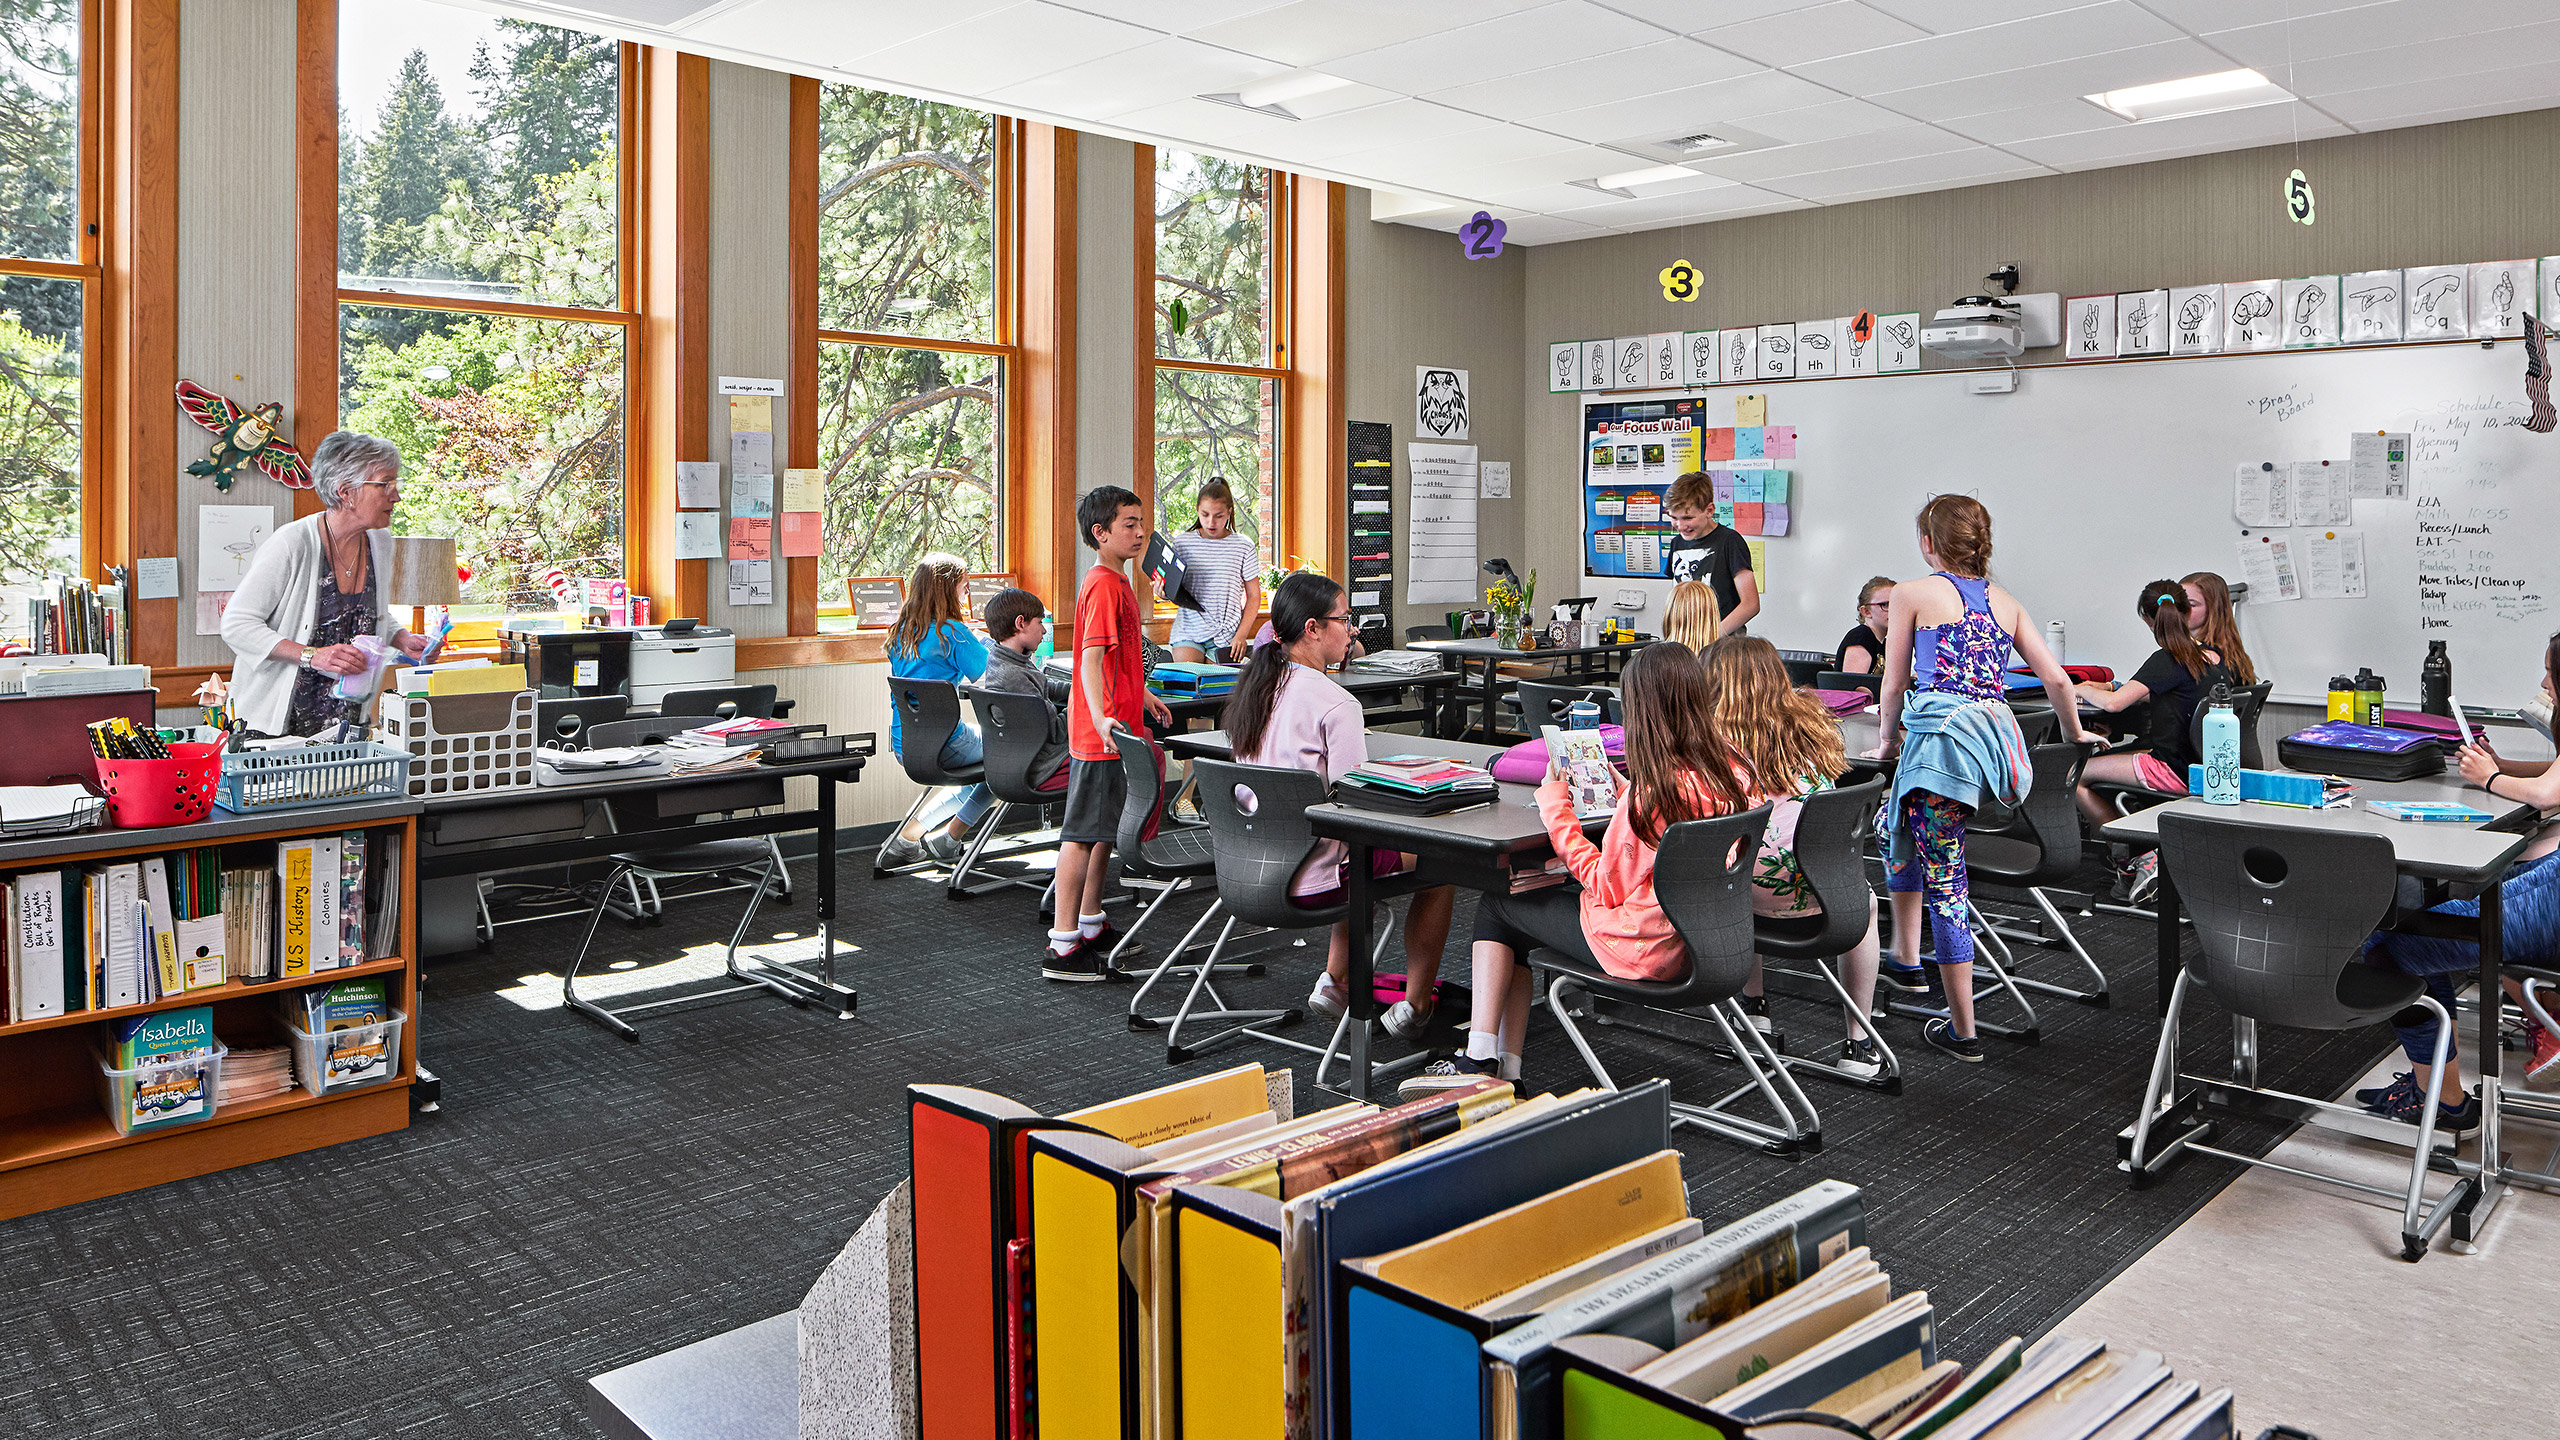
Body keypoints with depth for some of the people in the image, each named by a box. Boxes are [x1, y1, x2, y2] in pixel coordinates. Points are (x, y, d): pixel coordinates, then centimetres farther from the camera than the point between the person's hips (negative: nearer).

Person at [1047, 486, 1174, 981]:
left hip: (1116, 727, 10)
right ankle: (1062, 947, -2)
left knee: (1107, 827, 18)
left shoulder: (1117, 583, 15)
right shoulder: (1104, 586, -17)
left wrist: (1141, 696, 37)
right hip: (1101, 733, -10)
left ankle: (1090, 923, 30)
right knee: (1083, 832, -6)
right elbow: (1091, 658, -27)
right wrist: (1100, 716, -39)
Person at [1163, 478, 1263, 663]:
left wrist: (1242, 635, -4)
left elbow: (1254, 596, 5)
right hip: (1188, 631, 1)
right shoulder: (1182, 542, 5)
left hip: (1226, 635, 0)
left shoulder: (1244, 547, 2)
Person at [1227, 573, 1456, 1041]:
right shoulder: (1335, 704, -21)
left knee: (1364, 850, 33)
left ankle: (1335, 981, 31)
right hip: (1312, 880, -8)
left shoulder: (1251, 688, 4)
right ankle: (1415, 1006, 18)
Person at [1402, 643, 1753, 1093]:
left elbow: (1608, 889, -19)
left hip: (1640, 945, -8)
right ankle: (1503, 1067, 22)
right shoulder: (1730, 770, -4)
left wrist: (1555, 806, -13)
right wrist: (1622, 790, 17)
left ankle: (1481, 1061, 15)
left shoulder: (1650, 791, -28)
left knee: (1496, 906, 14)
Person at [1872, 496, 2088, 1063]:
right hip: (1999, 734, 7)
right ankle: (1905, 957, 33)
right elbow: (2056, 679, 19)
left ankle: (1962, 1031, 1)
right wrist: (2074, 736, 36)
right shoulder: (2005, 601, 21)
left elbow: (1894, 685, 9)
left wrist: (1887, 742, 26)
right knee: (1897, 819, 29)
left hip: (1943, 734, -6)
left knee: (1945, 880, -1)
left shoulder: (1912, 593, 8)